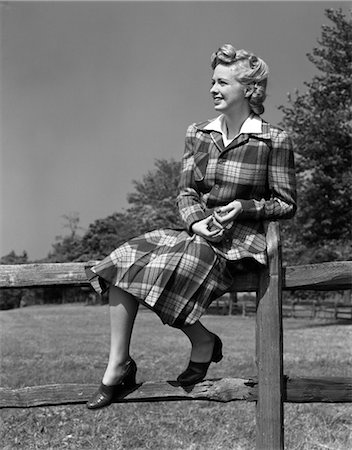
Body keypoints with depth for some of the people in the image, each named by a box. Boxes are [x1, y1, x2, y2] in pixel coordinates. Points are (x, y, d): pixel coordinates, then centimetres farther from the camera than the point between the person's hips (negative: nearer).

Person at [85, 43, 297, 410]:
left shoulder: (274, 141, -3)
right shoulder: (197, 135, 12)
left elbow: (286, 205, -1)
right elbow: (186, 192, 8)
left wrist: (244, 207, -17)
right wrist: (197, 222, -13)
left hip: (240, 241, -6)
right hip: (197, 233, 6)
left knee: (162, 271, -29)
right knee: (124, 261, -17)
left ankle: (202, 344, -4)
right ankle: (117, 364, -14)